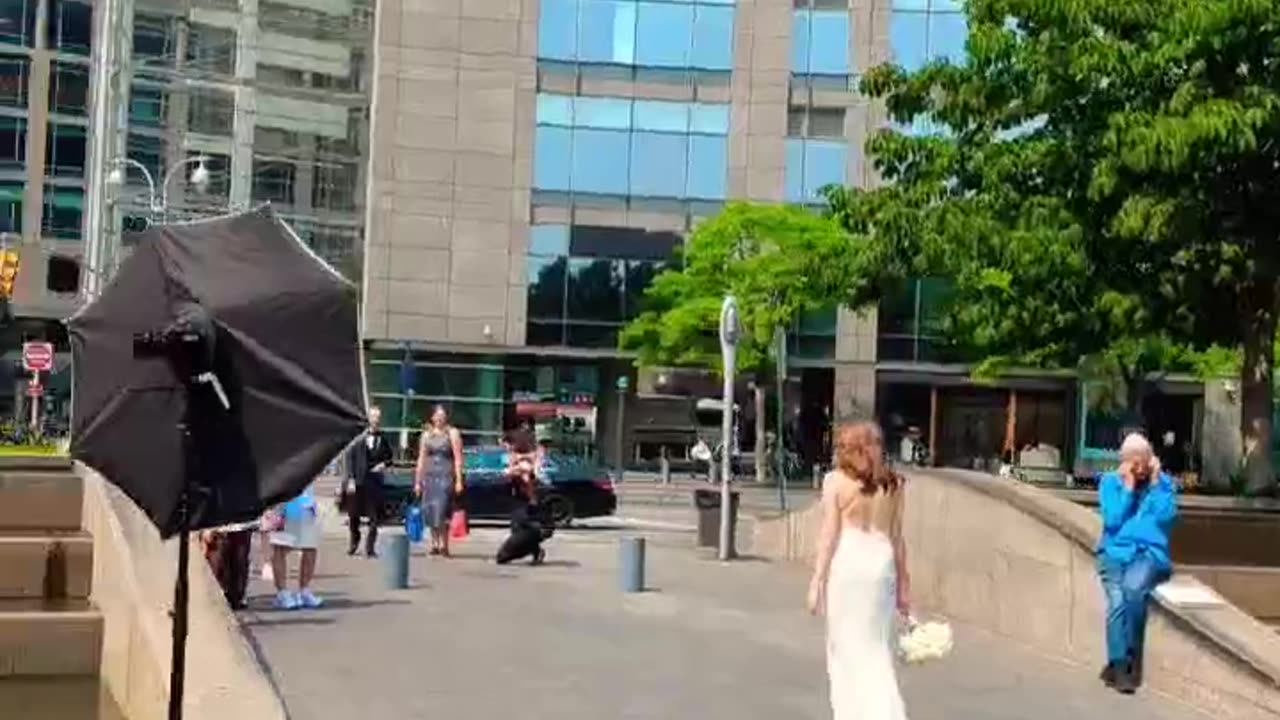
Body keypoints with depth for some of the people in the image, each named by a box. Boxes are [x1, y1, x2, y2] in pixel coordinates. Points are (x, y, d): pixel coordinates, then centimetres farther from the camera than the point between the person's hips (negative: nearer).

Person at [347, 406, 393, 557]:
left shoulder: (383, 439, 2)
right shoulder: (360, 437, -5)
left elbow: (389, 458, 14)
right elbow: (350, 458, -4)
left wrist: (384, 464, -8)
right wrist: (351, 479, -8)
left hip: (375, 481, 1)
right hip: (359, 481, -1)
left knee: (374, 517, -1)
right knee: (353, 515, 10)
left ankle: (370, 547, 9)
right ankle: (354, 542, 32)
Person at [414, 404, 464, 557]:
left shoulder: (452, 433, 1)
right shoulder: (426, 435, 13)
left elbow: (458, 459, -3)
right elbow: (421, 459, 15)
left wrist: (458, 481, -10)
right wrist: (417, 481, 11)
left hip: (445, 477, -4)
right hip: (429, 476, 4)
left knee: (441, 512, -13)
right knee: (430, 513, 4)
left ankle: (444, 545, -7)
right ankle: (435, 544, 14)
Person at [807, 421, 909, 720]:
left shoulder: (836, 481, -3)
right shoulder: (893, 483, 6)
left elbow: (829, 534, -6)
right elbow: (896, 537, 8)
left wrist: (817, 580, -2)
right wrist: (902, 582, 14)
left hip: (847, 564, -3)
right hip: (882, 563, 3)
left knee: (846, 647, 8)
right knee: (877, 648, 11)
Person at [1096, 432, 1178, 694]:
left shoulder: (1164, 482, 10)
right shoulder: (1109, 481, 8)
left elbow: (1166, 516, -5)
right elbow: (1112, 520, -3)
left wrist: (1155, 482, -5)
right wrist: (1128, 487, -5)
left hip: (1150, 553, -1)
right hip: (1115, 552, 1)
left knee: (1133, 587, -33)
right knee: (1117, 599, -28)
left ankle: (1119, 664, -23)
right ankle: (1121, 666, -25)